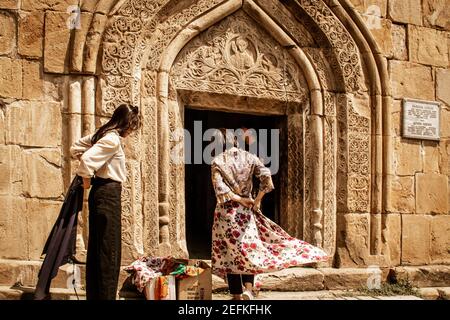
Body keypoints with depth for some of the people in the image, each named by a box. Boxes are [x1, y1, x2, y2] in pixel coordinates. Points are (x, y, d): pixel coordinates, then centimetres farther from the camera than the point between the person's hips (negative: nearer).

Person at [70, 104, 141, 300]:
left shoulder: (103, 135, 13)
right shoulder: (113, 139, -16)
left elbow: (75, 148, 21)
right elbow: (87, 158, -27)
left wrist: (89, 172, 12)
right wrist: (86, 178, -9)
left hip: (101, 193, 10)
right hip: (108, 193, -10)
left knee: (97, 247, 14)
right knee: (109, 249, -4)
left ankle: (94, 294, 24)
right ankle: (105, 295, 3)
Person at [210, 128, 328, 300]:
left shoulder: (217, 161, -3)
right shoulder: (249, 157, 1)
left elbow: (220, 189, -14)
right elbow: (266, 177, -11)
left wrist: (239, 199, -7)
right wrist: (257, 200, -4)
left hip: (226, 212, -1)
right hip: (246, 211, 1)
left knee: (230, 252, 8)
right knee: (248, 248, 13)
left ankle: (237, 295, 13)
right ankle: (248, 288, -6)